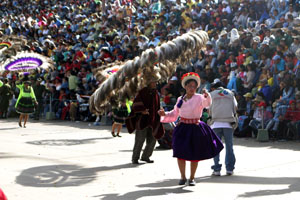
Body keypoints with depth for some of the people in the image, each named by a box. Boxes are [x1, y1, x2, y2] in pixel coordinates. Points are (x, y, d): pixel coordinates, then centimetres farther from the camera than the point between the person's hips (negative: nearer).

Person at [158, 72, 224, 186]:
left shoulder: (199, 98, -7)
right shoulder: (180, 99, 8)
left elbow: (207, 103, -30)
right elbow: (174, 114, 19)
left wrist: (207, 96, -51)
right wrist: (164, 114, 4)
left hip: (195, 129, -3)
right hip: (182, 128, 3)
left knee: (194, 155, 3)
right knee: (180, 153, -1)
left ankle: (192, 178, 20)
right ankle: (183, 177, 17)